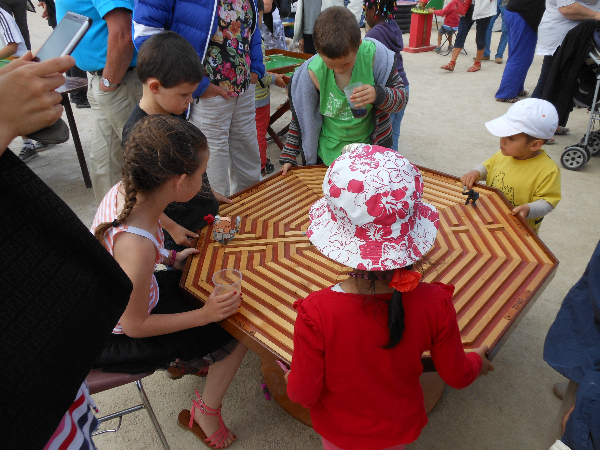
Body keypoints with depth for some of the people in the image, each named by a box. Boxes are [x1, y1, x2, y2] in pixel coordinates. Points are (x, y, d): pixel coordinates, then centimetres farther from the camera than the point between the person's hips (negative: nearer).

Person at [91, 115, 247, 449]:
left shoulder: (125, 190, -17)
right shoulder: (137, 246, -41)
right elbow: (135, 326, -25)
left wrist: (172, 258, 4)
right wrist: (204, 315, -19)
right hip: (118, 338, -8)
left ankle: (185, 355, 35)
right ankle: (205, 415, 20)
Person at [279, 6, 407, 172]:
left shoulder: (374, 54, -20)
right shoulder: (312, 73, -19)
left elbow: (402, 95, -12)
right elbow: (301, 115, -5)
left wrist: (378, 95, -34)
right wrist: (289, 155, 0)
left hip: (370, 152, 1)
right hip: (330, 155, 0)